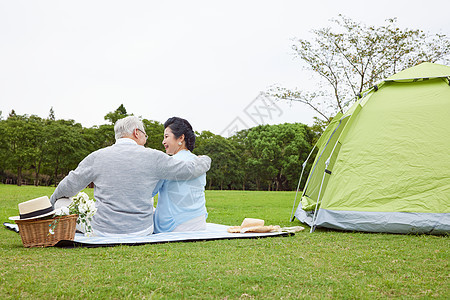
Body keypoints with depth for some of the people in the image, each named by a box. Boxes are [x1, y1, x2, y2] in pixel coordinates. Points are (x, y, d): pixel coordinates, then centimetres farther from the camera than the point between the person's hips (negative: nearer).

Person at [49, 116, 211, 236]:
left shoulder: (96, 157, -1)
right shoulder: (152, 157, -4)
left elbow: (70, 184, 9)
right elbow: (188, 169, 3)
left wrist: (53, 201, 30)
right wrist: (205, 160, 25)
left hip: (103, 232, 1)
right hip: (140, 232, -1)